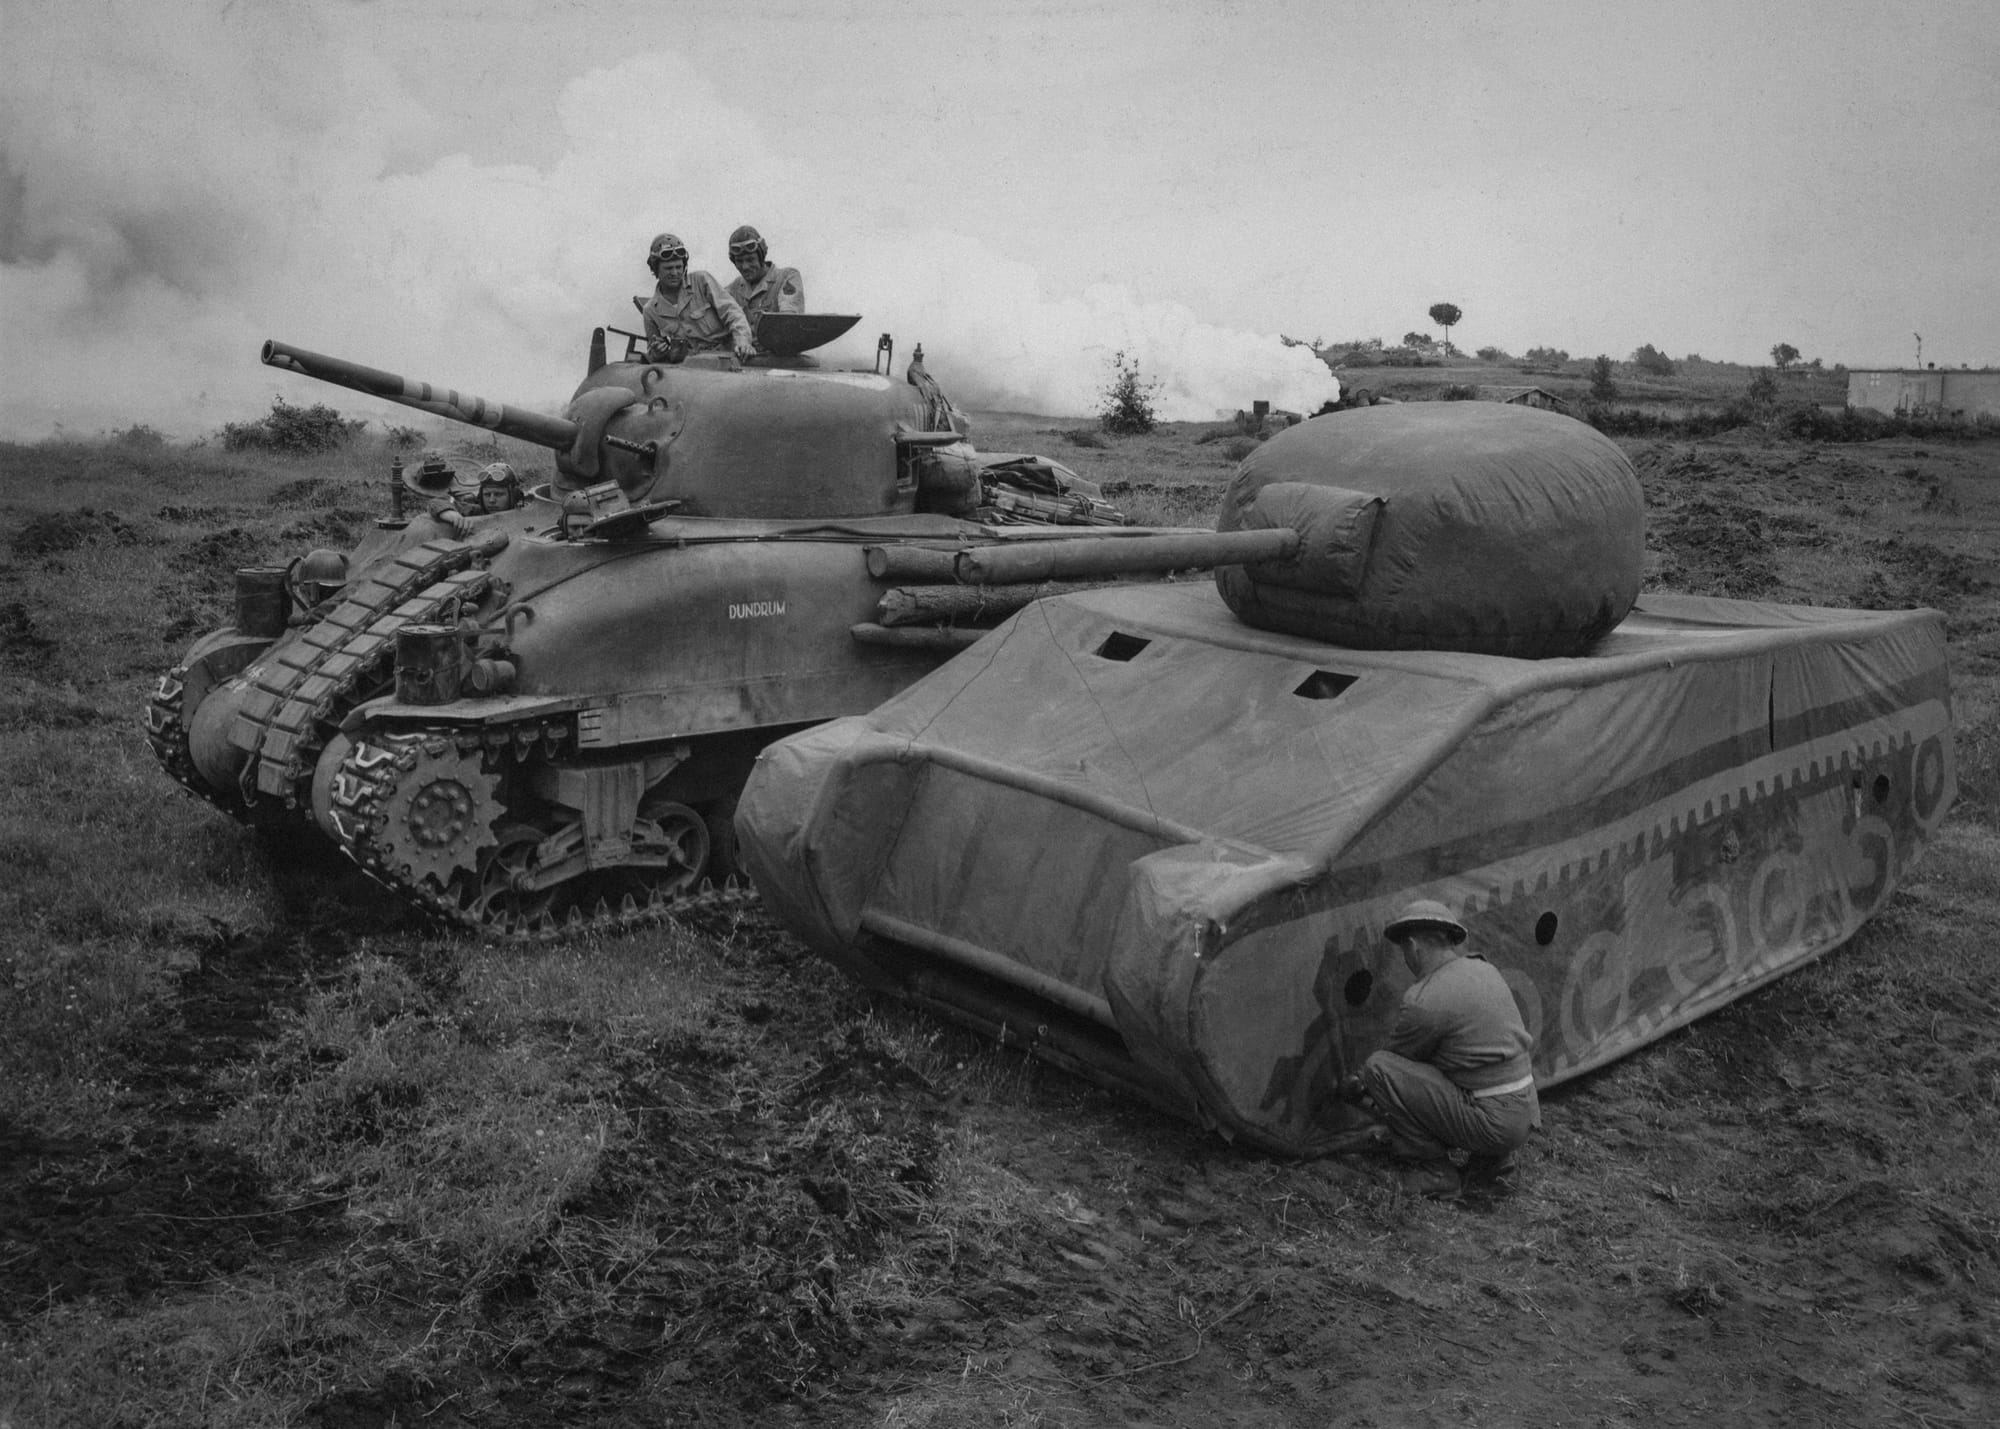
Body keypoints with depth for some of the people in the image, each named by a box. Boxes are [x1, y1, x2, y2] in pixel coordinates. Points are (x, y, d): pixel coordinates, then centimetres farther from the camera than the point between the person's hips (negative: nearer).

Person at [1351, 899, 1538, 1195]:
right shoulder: (1485, 970, 10)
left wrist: (1363, 1085, 23)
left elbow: (1396, 1059, 0)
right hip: (1527, 1114, 8)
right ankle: (1493, 1158, 16)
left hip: (1491, 1122, -8)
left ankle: (1433, 1169, -1)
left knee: (1379, 1067, -8)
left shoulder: (1424, 1002, -17)